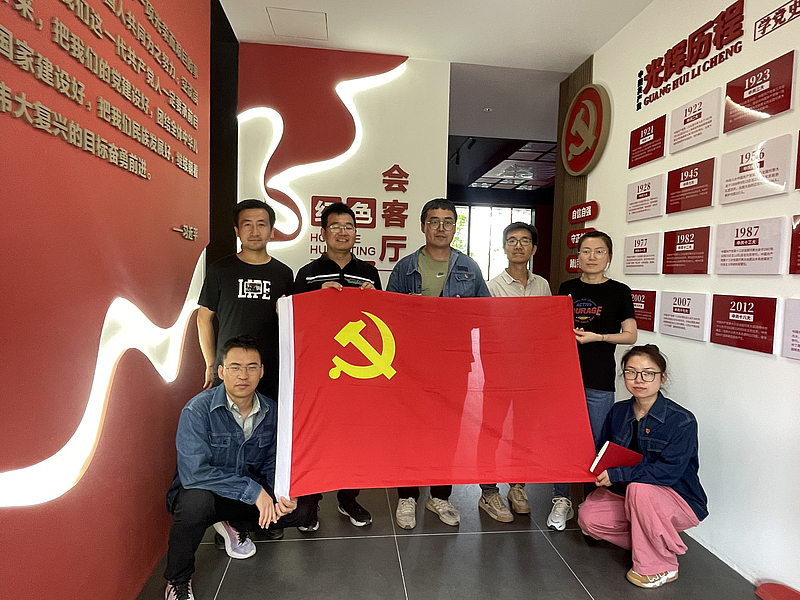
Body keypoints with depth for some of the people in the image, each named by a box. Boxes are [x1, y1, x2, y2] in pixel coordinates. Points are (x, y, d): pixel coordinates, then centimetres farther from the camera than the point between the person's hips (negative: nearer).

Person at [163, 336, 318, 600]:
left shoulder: (271, 411, -7)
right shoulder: (198, 410, -22)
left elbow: (272, 464, 2)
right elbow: (193, 473, -29)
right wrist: (252, 490, -30)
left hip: (251, 496, 4)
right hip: (201, 493, -4)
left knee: (304, 508, -13)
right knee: (197, 499, -38)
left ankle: (234, 524, 13)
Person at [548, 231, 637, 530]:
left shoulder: (619, 292, 1)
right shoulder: (567, 288, 9)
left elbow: (630, 335, 0)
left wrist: (597, 337, -13)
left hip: (600, 381, -2)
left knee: (596, 441, 5)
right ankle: (562, 500, 20)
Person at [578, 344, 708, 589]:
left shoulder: (682, 421, -20)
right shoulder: (618, 412, -3)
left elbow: (669, 471, -29)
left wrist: (617, 474, -32)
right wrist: (598, 469, -12)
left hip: (679, 502, -5)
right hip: (629, 495, 6)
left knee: (639, 488, -36)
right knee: (588, 517, -13)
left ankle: (661, 567, -13)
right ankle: (653, 542, 10)